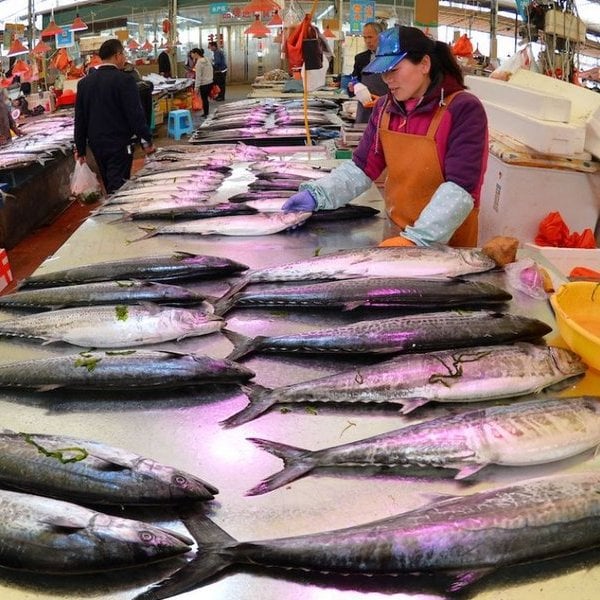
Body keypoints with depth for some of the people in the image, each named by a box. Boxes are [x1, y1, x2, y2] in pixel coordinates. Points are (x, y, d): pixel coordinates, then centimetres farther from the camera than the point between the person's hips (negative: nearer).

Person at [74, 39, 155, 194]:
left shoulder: (84, 82, 6)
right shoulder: (124, 80, -12)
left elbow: (79, 118, 10)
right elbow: (135, 114, -14)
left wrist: (80, 149, 16)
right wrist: (146, 141, -6)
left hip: (96, 144, 6)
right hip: (119, 145, -6)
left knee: (109, 186, 18)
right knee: (117, 189, -5)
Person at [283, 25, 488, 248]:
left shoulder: (463, 110, -17)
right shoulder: (385, 108, 3)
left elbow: (460, 188, -24)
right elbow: (362, 167, 3)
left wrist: (418, 240, -32)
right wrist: (317, 195, -13)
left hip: (448, 245, -5)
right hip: (398, 234, 6)